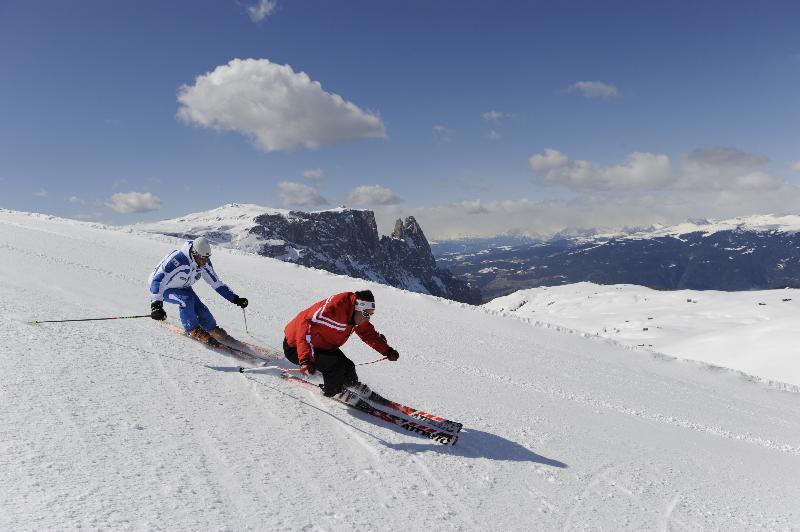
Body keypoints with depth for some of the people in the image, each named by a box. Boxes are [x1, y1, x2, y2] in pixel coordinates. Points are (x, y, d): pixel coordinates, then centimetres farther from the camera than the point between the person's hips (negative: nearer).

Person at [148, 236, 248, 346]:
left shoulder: (204, 263, -17)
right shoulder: (177, 260, -39)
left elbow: (217, 283, -7)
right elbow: (157, 280, -40)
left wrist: (235, 299, -13)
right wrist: (156, 303, -51)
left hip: (182, 287, 5)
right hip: (162, 288, -5)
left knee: (200, 308, -13)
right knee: (186, 299, -30)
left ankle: (213, 330, 13)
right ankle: (193, 330, -10)